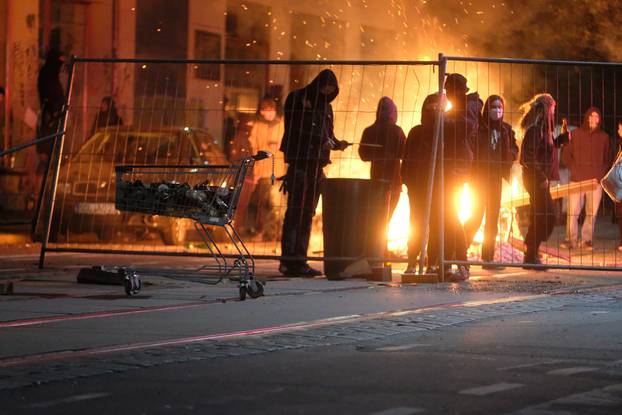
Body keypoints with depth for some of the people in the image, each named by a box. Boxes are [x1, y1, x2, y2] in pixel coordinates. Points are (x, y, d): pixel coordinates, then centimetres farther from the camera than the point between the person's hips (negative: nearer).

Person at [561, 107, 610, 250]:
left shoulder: (604, 137, 11)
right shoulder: (575, 134, 8)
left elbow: (607, 158, 18)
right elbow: (567, 154, 13)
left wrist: (602, 172, 4)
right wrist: (573, 169, 2)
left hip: (596, 181, 1)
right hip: (577, 179, -1)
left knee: (592, 213, 0)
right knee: (573, 211, -6)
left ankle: (586, 240, 7)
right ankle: (571, 240, 1)